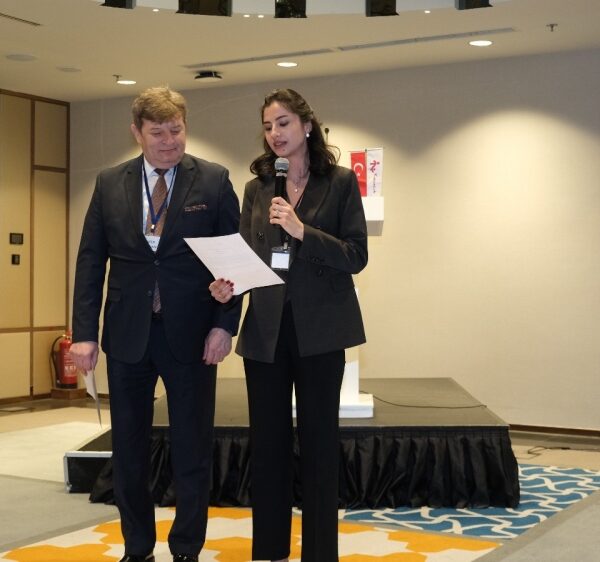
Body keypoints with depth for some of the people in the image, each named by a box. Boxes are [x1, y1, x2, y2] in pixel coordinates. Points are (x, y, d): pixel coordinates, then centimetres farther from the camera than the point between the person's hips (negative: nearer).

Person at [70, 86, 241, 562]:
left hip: (191, 335, -2)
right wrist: (85, 332, -2)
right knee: (128, 450, 11)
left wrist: (224, 325, -10)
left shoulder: (214, 181, -2)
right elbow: (91, 261, 4)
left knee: (193, 451, 6)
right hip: (127, 334, 2)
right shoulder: (110, 184, 4)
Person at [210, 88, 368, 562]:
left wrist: (301, 230, -20)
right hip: (265, 329, 4)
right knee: (267, 443, 9)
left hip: (319, 330, -3)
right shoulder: (256, 189, 10)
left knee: (318, 442, 3)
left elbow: (357, 256, -8)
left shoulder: (340, 182, -1)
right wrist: (228, 284, -12)